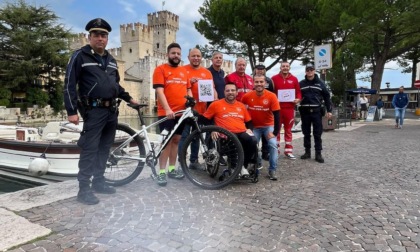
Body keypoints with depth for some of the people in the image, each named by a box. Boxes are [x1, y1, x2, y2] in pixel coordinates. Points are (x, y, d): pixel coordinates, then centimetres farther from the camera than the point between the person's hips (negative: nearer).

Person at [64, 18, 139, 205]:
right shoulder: (80, 56, -3)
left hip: (112, 111, 7)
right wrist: (71, 111, -13)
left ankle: (98, 182, 22)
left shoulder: (111, 60, 17)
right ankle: (84, 189, 1)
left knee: (104, 149, 11)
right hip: (94, 111, -6)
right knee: (90, 150, -7)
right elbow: (69, 84, -7)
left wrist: (129, 99, 23)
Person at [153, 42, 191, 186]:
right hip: (166, 112, -5)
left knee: (176, 139, 10)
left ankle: (172, 169, 21)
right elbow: (159, 91, -12)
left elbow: (188, 91, 18)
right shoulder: (160, 69, -1)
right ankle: (162, 172, 3)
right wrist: (167, 109, -22)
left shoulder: (184, 71, 15)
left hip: (181, 112, 5)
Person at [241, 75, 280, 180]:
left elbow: (277, 115, -16)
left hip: (269, 126, -1)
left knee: (273, 144, -18)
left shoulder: (271, 96, -17)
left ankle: (272, 170, -5)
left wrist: (275, 132, -18)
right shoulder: (247, 96, -13)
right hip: (254, 126, 1)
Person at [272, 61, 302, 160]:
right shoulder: (274, 78, 2)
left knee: (288, 130, 9)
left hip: (289, 108, 2)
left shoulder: (294, 79, 7)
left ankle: (288, 151, 16)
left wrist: (298, 99, -8)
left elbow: (298, 91, 10)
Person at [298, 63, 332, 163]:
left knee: (317, 134, 0)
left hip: (316, 111, -1)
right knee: (306, 133, 8)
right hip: (305, 111, 1)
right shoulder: (301, 83, 7)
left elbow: (326, 97, 5)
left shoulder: (320, 83, 5)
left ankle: (318, 153, 5)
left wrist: (329, 110, 1)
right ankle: (307, 152, 18)